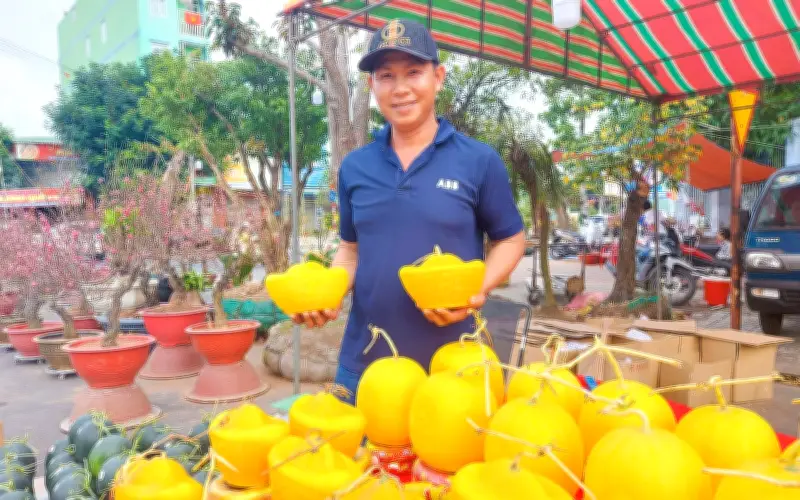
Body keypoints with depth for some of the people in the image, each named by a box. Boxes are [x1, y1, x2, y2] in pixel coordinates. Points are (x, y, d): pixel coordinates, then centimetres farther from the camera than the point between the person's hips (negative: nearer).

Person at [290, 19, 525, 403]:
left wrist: (477, 291, -16)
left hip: (449, 364, -3)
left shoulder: (479, 161, -5)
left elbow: (510, 239, 2)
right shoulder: (354, 167, 5)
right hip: (363, 362, 3)